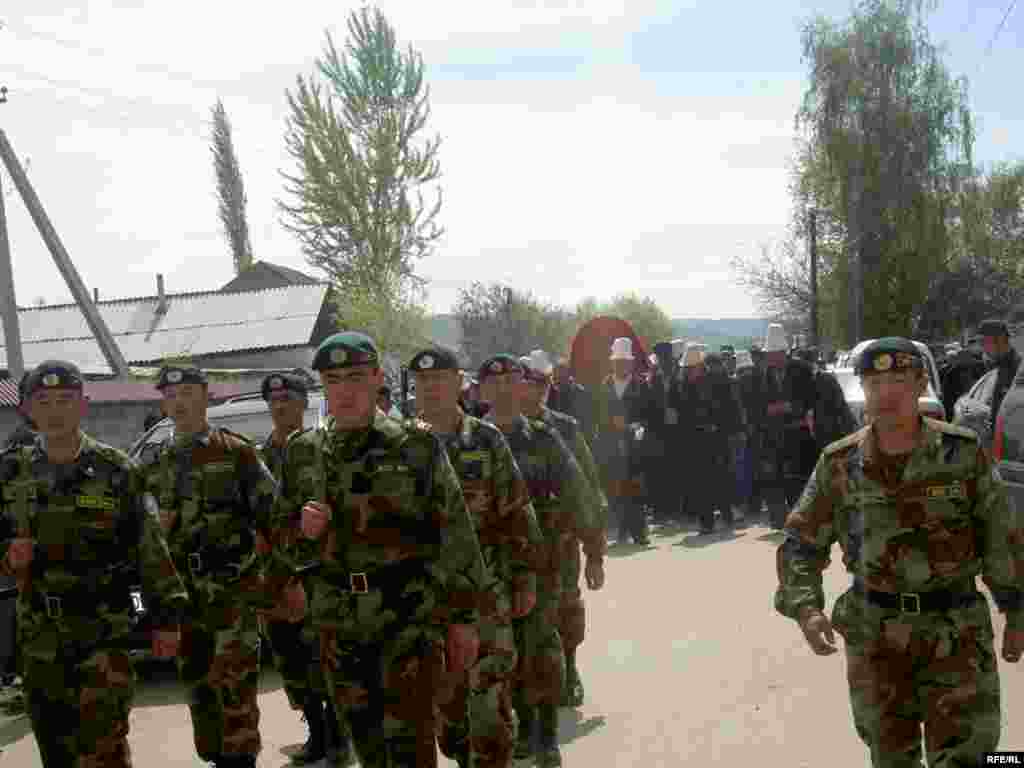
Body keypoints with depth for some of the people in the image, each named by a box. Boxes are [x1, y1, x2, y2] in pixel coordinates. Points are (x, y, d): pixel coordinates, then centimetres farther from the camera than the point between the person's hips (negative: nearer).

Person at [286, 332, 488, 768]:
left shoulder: (416, 445, -5)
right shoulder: (303, 452, 6)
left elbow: (456, 535, -4)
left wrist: (463, 617, -5)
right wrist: (303, 530, -8)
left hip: (411, 616, -4)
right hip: (339, 622, 4)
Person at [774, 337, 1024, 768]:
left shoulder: (962, 452, -8)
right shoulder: (840, 464, -6)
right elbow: (800, 544, -2)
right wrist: (804, 609, -17)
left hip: (956, 630, -1)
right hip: (875, 633, 2)